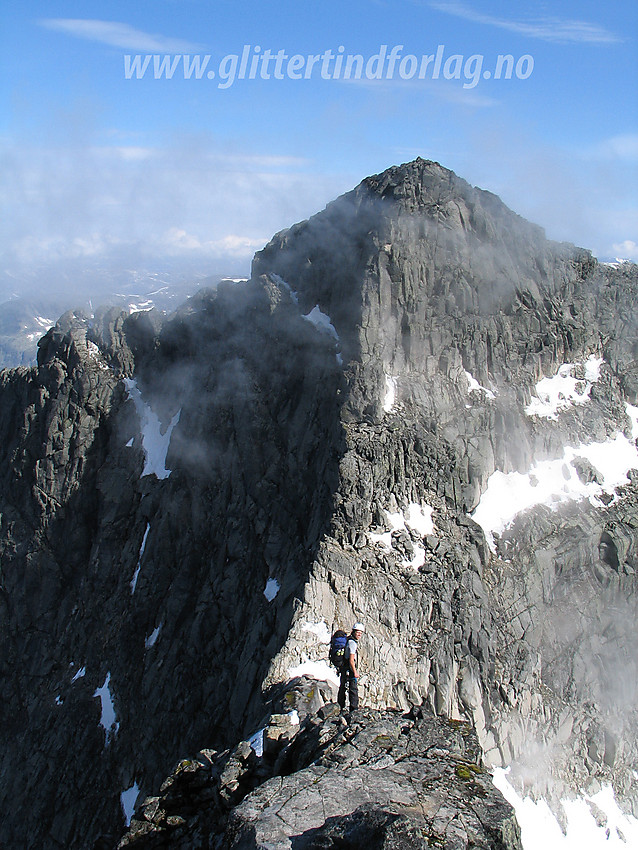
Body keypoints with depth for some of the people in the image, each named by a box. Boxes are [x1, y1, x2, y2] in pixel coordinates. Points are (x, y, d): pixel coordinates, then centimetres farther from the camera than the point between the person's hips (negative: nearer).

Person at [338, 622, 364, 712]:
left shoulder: (348, 640, 14)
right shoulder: (352, 643, -15)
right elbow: (351, 660, -21)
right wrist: (355, 672, -17)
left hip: (343, 667, 10)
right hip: (349, 669, -10)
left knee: (342, 688, 16)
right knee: (353, 689, -6)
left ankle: (340, 707, 26)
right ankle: (354, 708, -7)